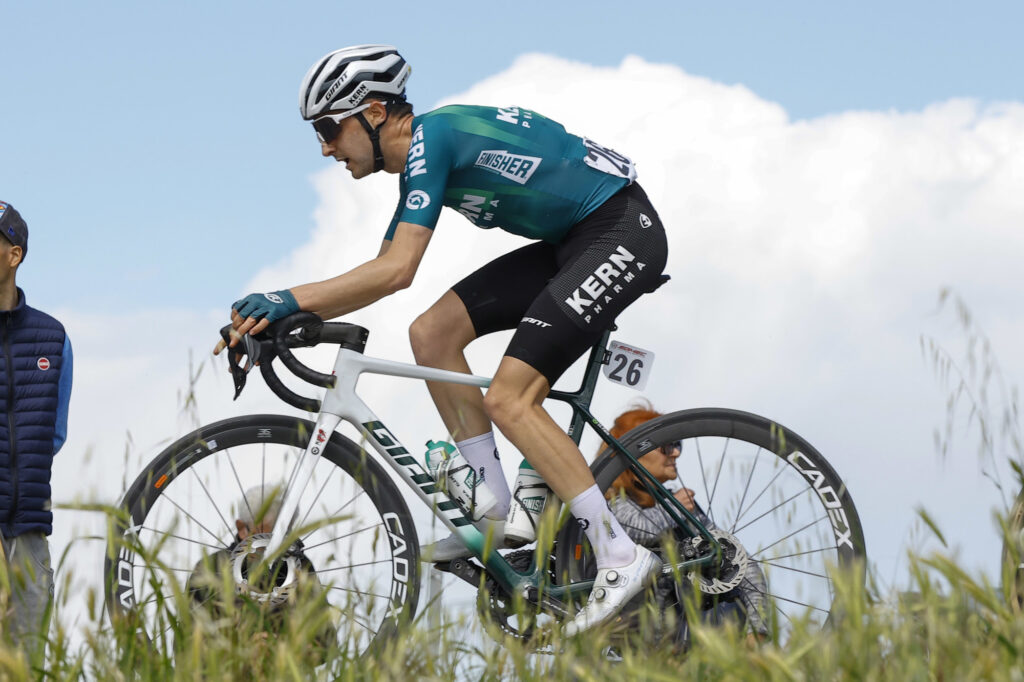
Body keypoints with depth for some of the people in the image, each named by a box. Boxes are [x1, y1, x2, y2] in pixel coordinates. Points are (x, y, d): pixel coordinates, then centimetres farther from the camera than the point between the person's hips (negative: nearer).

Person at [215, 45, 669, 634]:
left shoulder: (431, 138, -18)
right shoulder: (421, 159, 12)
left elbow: (396, 271, -28)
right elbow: (382, 272, 16)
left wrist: (289, 300, -27)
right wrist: (277, 317, 7)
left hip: (623, 231, -10)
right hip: (572, 242, 10)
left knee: (508, 399, -17)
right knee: (433, 334, 1)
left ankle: (622, 556, -15)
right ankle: (495, 510, 5)